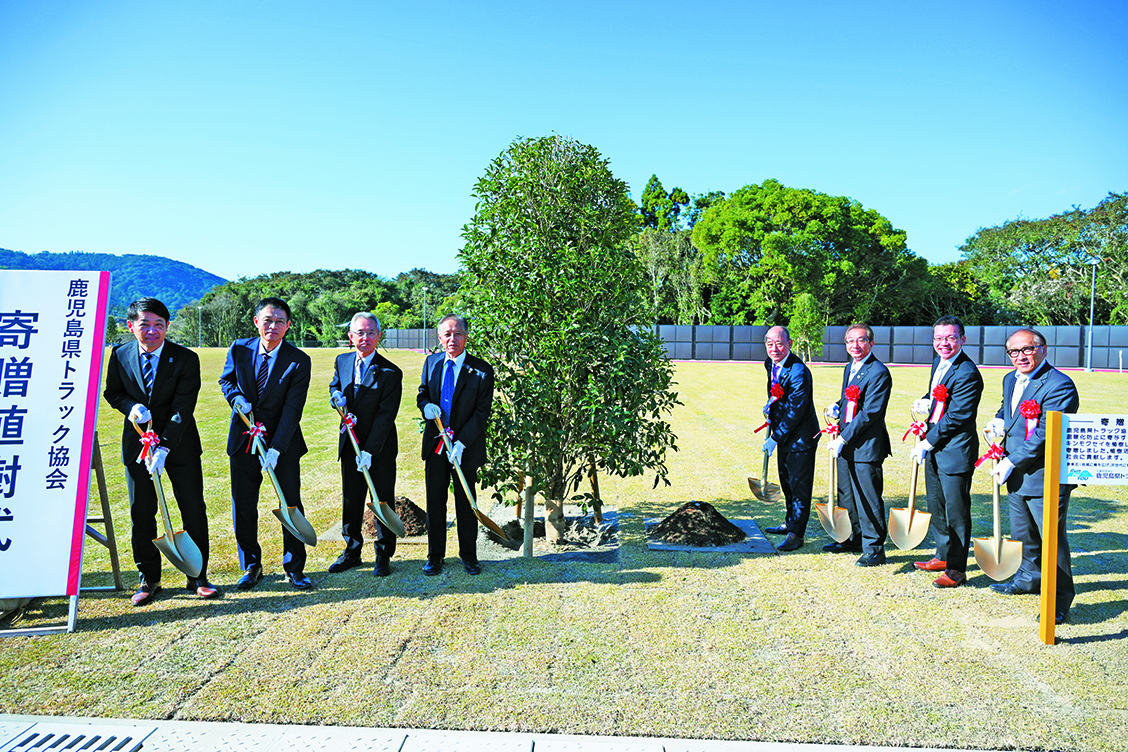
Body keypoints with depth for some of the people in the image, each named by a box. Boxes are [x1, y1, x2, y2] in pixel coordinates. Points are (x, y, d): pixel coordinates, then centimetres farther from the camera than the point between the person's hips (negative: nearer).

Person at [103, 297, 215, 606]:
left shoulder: (186, 359, -12)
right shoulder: (120, 355, -3)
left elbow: (183, 408, -17)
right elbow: (112, 392, 11)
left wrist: (164, 447, -25)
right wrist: (130, 406, -13)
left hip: (179, 444, -2)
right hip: (137, 443, 2)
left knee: (194, 511, 3)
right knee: (141, 513, 8)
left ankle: (197, 576, 18)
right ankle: (148, 579, 22)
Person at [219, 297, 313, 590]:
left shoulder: (299, 361, -13)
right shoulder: (239, 349, -4)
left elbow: (292, 410, -17)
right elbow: (226, 380, 14)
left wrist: (275, 449, -25)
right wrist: (236, 397, -9)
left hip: (283, 440, -2)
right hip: (244, 439, 2)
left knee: (291, 503, 1)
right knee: (243, 505, 7)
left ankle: (295, 567, 17)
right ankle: (251, 566, 25)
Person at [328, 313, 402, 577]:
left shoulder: (390, 373, -16)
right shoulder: (342, 361, 2)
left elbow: (386, 415, -19)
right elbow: (334, 386, 22)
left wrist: (369, 451, -23)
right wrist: (337, 395, -4)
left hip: (381, 448, -5)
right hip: (350, 444, 5)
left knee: (383, 501, 5)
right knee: (350, 500, 14)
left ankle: (384, 555, 19)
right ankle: (352, 551, 30)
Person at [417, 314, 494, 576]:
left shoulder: (481, 370, -11)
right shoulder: (432, 361, 3)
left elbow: (482, 412, -12)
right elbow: (423, 393, 15)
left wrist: (461, 443, -19)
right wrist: (426, 405, -10)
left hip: (466, 446, -3)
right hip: (435, 443, 3)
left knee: (466, 502, 8)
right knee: (435, 500, 8)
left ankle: (469, 555, 23)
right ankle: (435, 555, 22)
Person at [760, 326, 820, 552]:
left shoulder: (798, 372, -25)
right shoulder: (770, 364, 3)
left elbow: (795, 410, -24)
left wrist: (775, 438, -21)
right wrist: (770, 405, 4)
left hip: (801, 437, -9)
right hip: (784, 435, 9)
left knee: (799, 486, -2)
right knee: (787, 482, 21)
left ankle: (796, 534, 5)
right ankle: (790, 522, 37)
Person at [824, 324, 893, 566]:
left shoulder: (879, 373, -16)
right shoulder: (849, 369, 14)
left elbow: (870, 413, -20)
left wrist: (843, 438, -19)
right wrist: (837, 408, 3)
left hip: (866, 446, -9)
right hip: (846, 445, 9)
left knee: (868, 499, -1)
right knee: (847, 495, 19)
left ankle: (874, 549, 10)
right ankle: (854, 539, 35)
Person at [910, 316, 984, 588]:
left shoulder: (967, 374, -19)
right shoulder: (938, 363, 9)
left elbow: (956, 418, -21)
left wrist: (927, 443, -16)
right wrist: (926, 402, 2)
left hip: (955, 452, -9)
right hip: (933, 450, 9)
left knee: (956, 510, 0)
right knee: (936, 506, 19)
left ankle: (957, 568, 11)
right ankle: (943, 557, 34)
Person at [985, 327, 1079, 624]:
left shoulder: (1059, 385, -18)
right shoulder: (1010, 379, 10)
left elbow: (1044, 434, -24)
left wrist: (1011, 462, -21)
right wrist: (999, 422, 5)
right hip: (1017, 474, 9)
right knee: (1022, 533, 22)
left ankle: (1060, 599, 12)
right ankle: (1030, 578, 42)